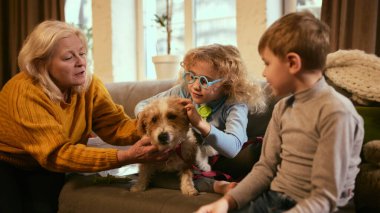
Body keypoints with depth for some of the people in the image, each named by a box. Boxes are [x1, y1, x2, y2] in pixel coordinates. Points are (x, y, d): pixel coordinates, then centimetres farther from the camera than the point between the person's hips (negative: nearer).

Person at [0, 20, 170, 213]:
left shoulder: (89, 85, -14)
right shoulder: (26, 93, -33)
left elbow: (115, 126, -20)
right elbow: (57, 154, -38)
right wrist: (126, 157, -47)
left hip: (44, 165, 4)